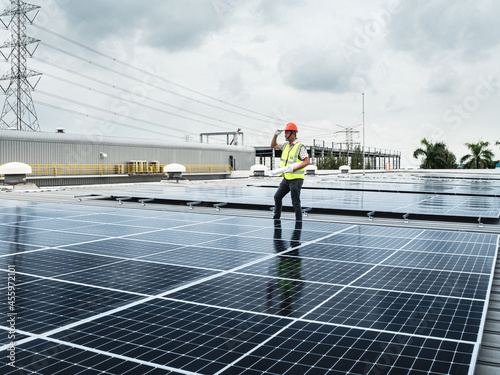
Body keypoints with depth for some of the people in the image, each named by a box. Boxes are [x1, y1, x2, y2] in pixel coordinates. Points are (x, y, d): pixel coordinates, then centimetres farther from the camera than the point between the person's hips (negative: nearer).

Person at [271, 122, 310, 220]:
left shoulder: (300, 147, -13)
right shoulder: (285, 145, 10)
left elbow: (307, 162, -20)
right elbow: (273, 145, 23)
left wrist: (293, 169, -27)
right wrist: (275, 135, 6)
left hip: (296, 179, -8)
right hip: (286, 178, 8)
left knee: (295, 202, -4)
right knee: (277, 197, 14)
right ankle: (276, 218, 30)